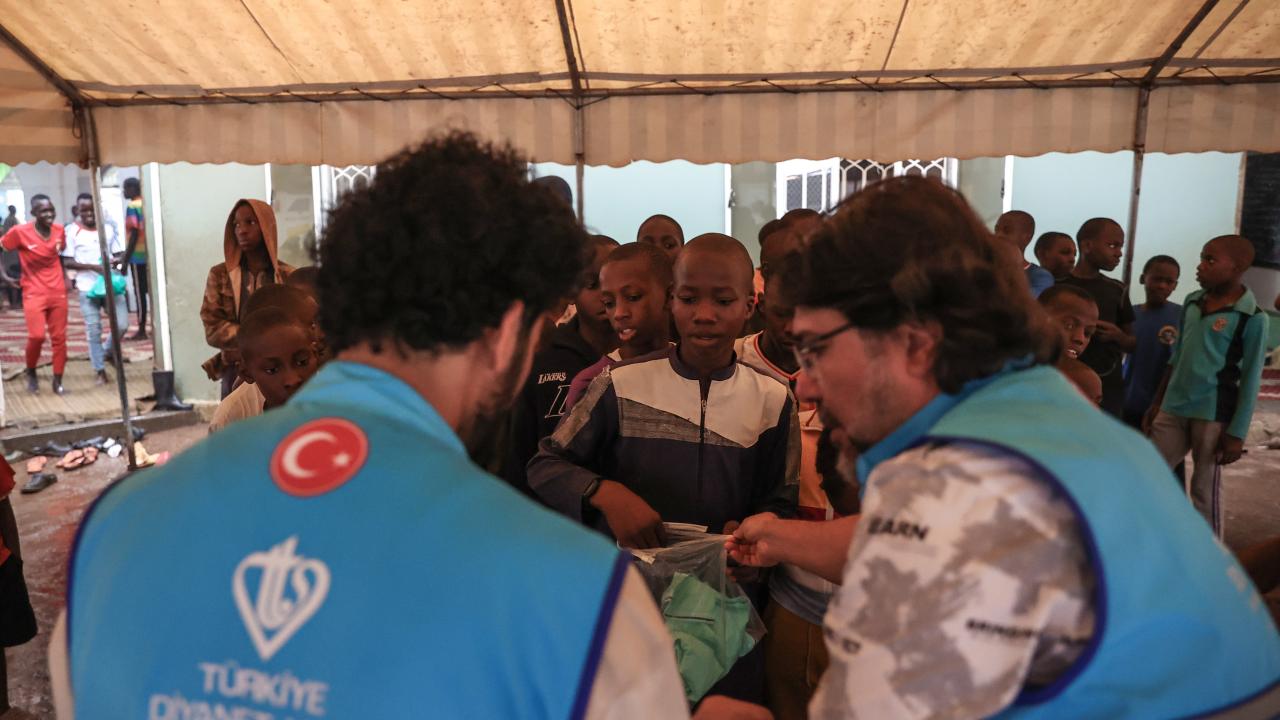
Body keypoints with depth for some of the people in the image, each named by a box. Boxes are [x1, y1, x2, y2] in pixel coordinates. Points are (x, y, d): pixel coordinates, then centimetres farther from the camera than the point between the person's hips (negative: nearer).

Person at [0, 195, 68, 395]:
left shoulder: (59, 230, 1)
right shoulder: (20, 232, -12)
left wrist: (65, 276, 9)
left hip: (58, 292, 3)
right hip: (34, 293, -3)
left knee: (59, 337, 3)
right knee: (37, 335, -14)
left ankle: (57, 381, 14)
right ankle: (31, 372, 13)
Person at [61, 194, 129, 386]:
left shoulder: (109, 228, 8)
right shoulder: (72, 231, -2)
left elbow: (120, 254, 12)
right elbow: (67, 262, -5)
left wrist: (116, 260, -11)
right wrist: (93, 266, -17)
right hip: (88, 288, -2)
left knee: (122, 325, -3)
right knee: (94, 330, 0)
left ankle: (107, 350, 27)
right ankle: (99, 370, 12)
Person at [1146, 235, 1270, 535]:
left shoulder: (1251, 317, -10)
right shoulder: (1192, 302, 7)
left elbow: (1251, 379, -9)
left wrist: (1237, 433, -10)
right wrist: (1157, 402, 17)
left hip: (1213, 414, -6)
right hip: (1173, 409, 6)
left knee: (1205, 490, 4)